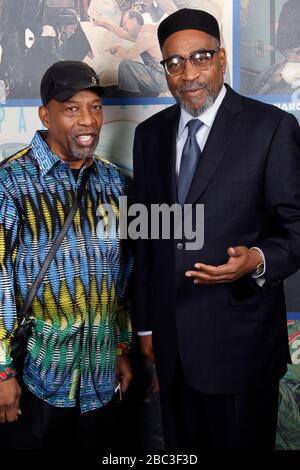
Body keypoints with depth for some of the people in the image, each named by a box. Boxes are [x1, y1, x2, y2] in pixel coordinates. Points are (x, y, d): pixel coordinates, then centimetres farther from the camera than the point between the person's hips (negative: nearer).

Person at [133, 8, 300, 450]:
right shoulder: (150, 134, 7)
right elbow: (145, 235, 11)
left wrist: (258, 260, -27)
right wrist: (145, 323, 12)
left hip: (240, 336, -4)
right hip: (171, 336, 5)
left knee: (242, 441, 10)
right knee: (181, 447, 17)